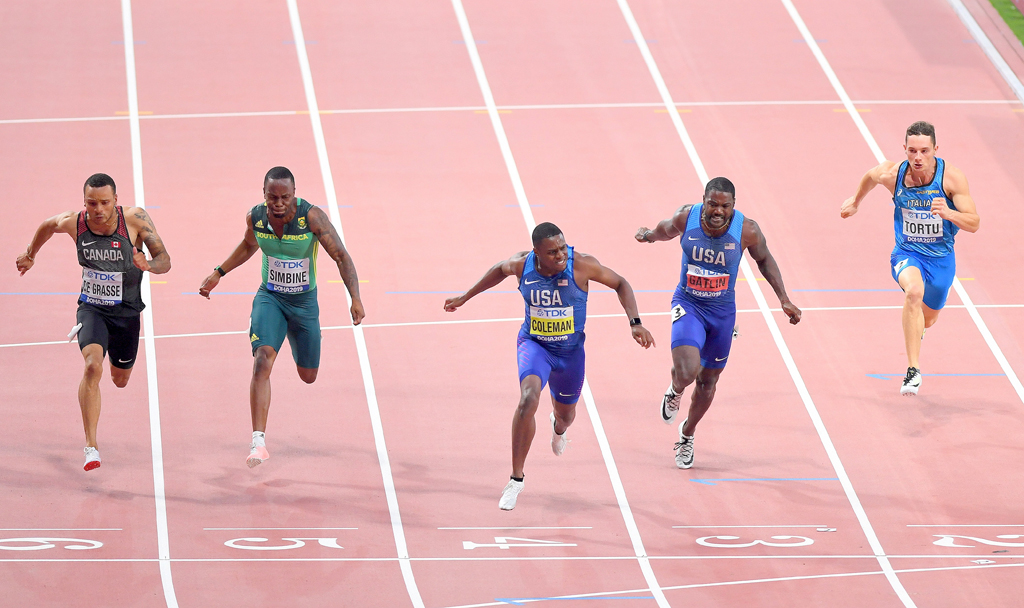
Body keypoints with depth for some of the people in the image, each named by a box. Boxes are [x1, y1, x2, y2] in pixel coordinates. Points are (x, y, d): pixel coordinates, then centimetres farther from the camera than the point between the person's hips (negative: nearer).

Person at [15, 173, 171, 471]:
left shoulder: (135, 219, -20)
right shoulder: (74, 222, -16)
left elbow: (165, 261, -16)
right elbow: (48, 225, 9)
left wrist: (148, 265, -39)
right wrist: (30, 254, 24)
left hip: (126, 311, 1)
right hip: (92, 308, -1)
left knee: (120, 380, 19)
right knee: (93, 366, -27)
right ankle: (91, 447, -25)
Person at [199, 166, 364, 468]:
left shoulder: (312, 217, -23)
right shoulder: (255, 217, -12)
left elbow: (341, 256, -19)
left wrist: (355, 298, -29)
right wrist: (218, 273, 11)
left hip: (304, 300, 0)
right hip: (269, 297, 1)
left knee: (307, 376, 14)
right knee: (263, 359, -24)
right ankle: (258, 441, -27)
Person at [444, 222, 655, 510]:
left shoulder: (581, 264, -23)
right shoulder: (522, 264, -16)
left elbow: (620, 284, -10)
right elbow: (499, 270, 8)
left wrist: (635, 322, -20)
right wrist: (465, 297, 17)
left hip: (570, 350, 1)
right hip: (534, 344, -1)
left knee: (566, 415, 21)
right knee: (528, 398, -30)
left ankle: (558, 427, 66)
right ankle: (516, 478, -20)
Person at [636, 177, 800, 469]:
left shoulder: (747, 230, -18)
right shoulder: (686, 218, -17)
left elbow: (764, 260, 2)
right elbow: (666, 229, 10)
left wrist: (784, 299, -2)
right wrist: (649, 234, -8)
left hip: (722, 312, 2)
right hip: (688, 305, -2)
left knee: (708, 379, 16)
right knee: (687, 371, -23)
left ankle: (687, 434, 43)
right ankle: (675, 392, 17)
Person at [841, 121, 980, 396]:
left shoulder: (952, 178, -20)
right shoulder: (891, 174, -18)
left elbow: (973, 223, -18)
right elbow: (870, 176, 8)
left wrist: (947, 213, -38)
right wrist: (855, 202, 25)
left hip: (941, 257, 2)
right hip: (906, 252, -2)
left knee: (927, 319, 20)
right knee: (914, 291, -35)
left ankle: (913, 330, 62)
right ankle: (913, 370, -33)